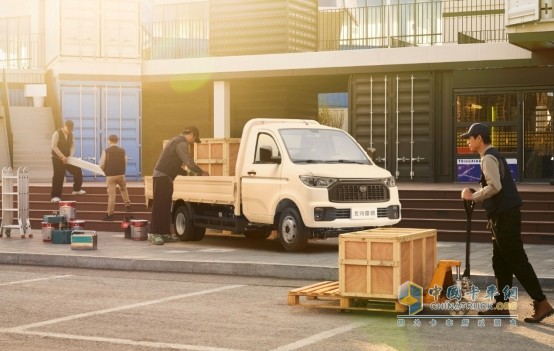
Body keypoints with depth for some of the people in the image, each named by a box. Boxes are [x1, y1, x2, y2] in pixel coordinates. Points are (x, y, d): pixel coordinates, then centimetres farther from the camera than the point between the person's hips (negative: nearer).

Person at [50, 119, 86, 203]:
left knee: (77, 171, 3)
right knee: (58, 177, -6)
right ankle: (55, 196, 2)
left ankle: (76, 190, 21)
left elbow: (72, 146, 7)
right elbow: (54, 146, -18)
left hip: (67, 158, 6)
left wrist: (71, 156, -10)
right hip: (57, 158, -6)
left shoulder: (71, 134, 5)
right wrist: (62, 156, -22)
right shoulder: (57, 133, -14)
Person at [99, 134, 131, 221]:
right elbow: (125, 163, 8)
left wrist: (106, 170, 14)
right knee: (123, 189, 29)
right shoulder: (122, 150, 1)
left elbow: (101, 165, -6)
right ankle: (127, 206, 30)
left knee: (111, 194, -2)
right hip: (121, 174, 3)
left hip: (110, 175, -3)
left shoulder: (106, 151, -7)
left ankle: (110, 214, -1)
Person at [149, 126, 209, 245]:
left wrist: (186, 173, 22)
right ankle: (154, 234, -9)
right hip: (162, 177, -10)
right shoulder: (181, 143, -11)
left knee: (165, 206, 10)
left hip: (165, 177, 10)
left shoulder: (177, 141, 22)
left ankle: (164, 233, 13)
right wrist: (201, 172, -8)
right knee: (159, 206, -9)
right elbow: (189, 162, -20)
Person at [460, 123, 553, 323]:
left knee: (517, 260, -8)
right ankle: (501, 305, 17)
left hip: (505, 216, -10)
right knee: (501, 262, 12)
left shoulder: (488, 158, -13)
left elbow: (495, 186, -26)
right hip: (503, 215, 10)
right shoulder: (492, 156, 19)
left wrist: (473, 196, -16)